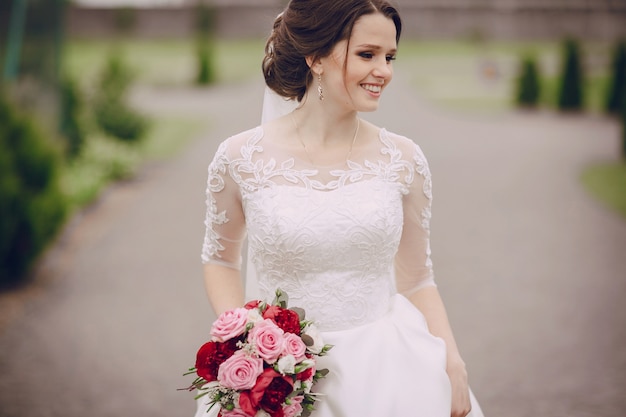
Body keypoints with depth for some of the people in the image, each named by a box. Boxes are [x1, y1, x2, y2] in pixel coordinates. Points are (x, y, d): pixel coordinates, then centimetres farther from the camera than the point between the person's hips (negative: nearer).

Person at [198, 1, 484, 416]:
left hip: (385, 367, 1)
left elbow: (417, 281, 5)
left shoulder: (403, 159, -2)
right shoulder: (241, 158, -6)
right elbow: (220, 260, 9)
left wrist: (453, 365, -8)